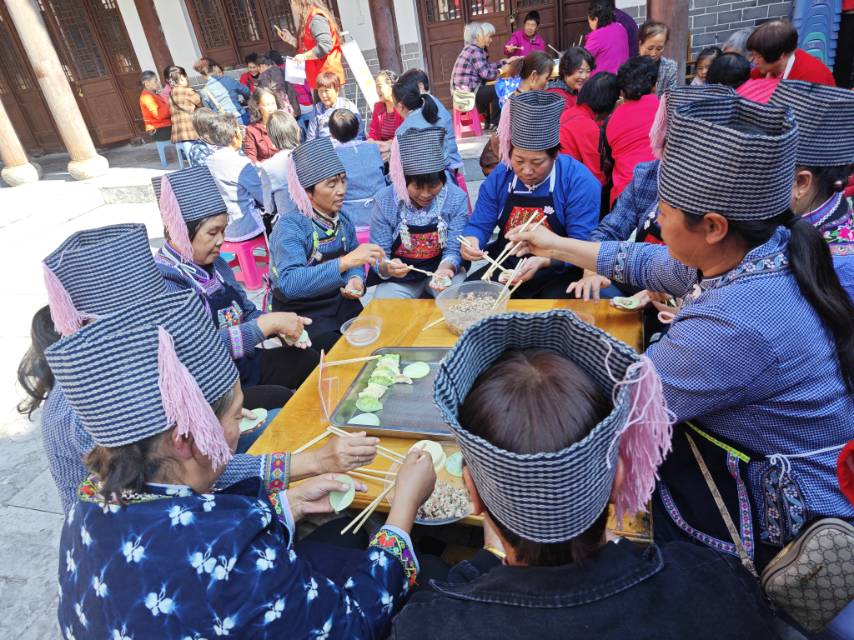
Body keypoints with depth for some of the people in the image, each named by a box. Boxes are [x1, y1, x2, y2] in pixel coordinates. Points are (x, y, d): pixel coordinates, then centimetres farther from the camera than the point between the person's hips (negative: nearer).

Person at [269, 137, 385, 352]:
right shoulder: (290, 226, -20)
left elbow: (353, 262, 12)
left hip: (342, 304, 6)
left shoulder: (342, 220, -1)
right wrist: (345, 262, -43)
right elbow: (289, 284, -34)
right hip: (301, 316, -6)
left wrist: (356, 279, -12)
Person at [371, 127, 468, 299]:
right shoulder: (384, 200, -13)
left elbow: (454, 249, -12)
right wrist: (386, 267, -36)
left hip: (442, 268, 0)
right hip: (400, 276, 0)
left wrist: (445, 268, -36)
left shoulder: (456, 198, -13)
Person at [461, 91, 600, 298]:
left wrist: (543, 261, -34)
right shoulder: (499, 177, 1)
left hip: (558, 274, -4)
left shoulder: (579, 181, -13)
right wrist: (471, 241, -23)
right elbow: (479, 225, 2)